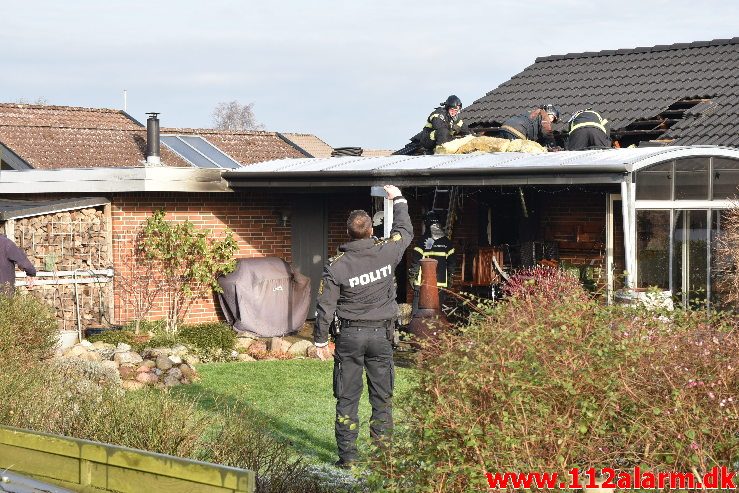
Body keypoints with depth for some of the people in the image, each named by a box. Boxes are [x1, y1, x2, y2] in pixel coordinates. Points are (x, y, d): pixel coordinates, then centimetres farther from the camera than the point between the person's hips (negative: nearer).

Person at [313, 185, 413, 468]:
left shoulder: (335, 266, -10)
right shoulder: (386, 252, -7)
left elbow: (325, 307, -6)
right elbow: (405, 231, 15)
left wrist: (320, 340, 6)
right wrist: (398, 199, 27)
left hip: (349, 335, -1)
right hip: (381, 335, 1)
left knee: (347, 398, 5)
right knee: (382, 396, 10)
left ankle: (347, 455, 6)